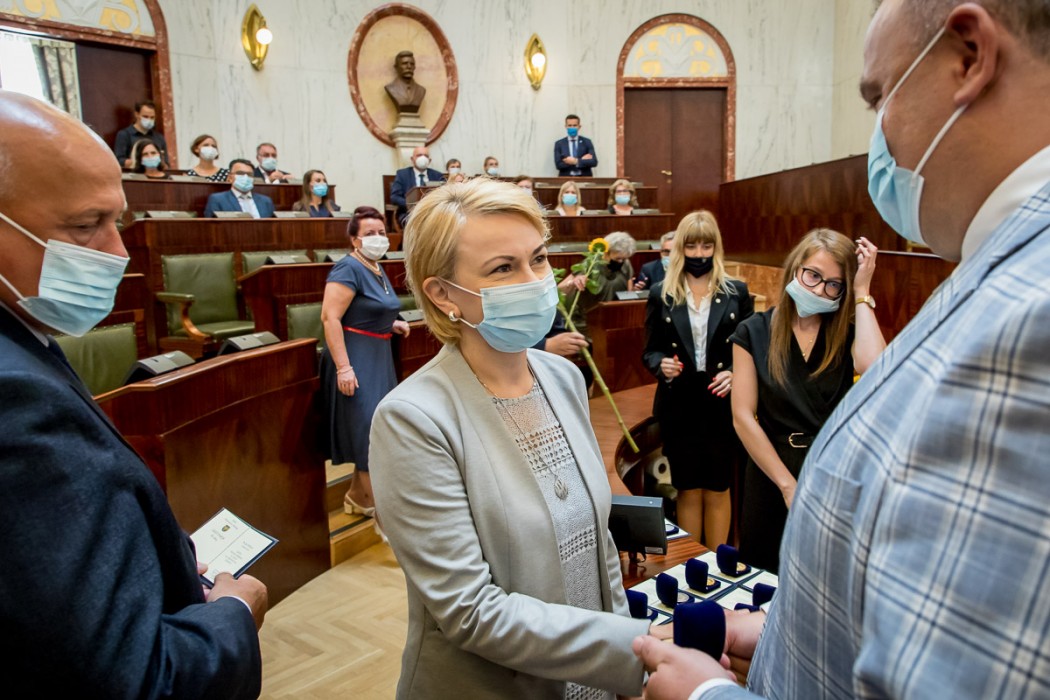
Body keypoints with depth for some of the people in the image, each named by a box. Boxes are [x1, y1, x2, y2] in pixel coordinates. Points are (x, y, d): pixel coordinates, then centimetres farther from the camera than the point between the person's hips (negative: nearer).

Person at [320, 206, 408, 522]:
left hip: (378, 358, 9)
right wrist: (343, 367, -27)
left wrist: (391, 324, 8)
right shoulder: (349, 268, -15)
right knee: (369, 428, -5)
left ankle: (357, 496, 30)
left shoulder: (377, 269, 12)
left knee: (374, 427, 15)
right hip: (355, 359, -9)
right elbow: (330, 317, -22)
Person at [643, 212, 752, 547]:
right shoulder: (661, 295, 2)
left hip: (723, 405, 0)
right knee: (688, 491, 11)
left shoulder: (736, 292, 3)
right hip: (679, 407, 0)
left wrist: (734, 374, -14)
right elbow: (650, 350, 6)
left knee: (717, 491, 11)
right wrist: (661, 364, -16)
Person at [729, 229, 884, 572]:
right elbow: (743, 416, -8)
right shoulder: (755, 332, -3)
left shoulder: (847, 331, 0)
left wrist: (862, 295, -15)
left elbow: (874, 368, -24)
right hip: (772, 474, 0)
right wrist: (787, 485, -11)